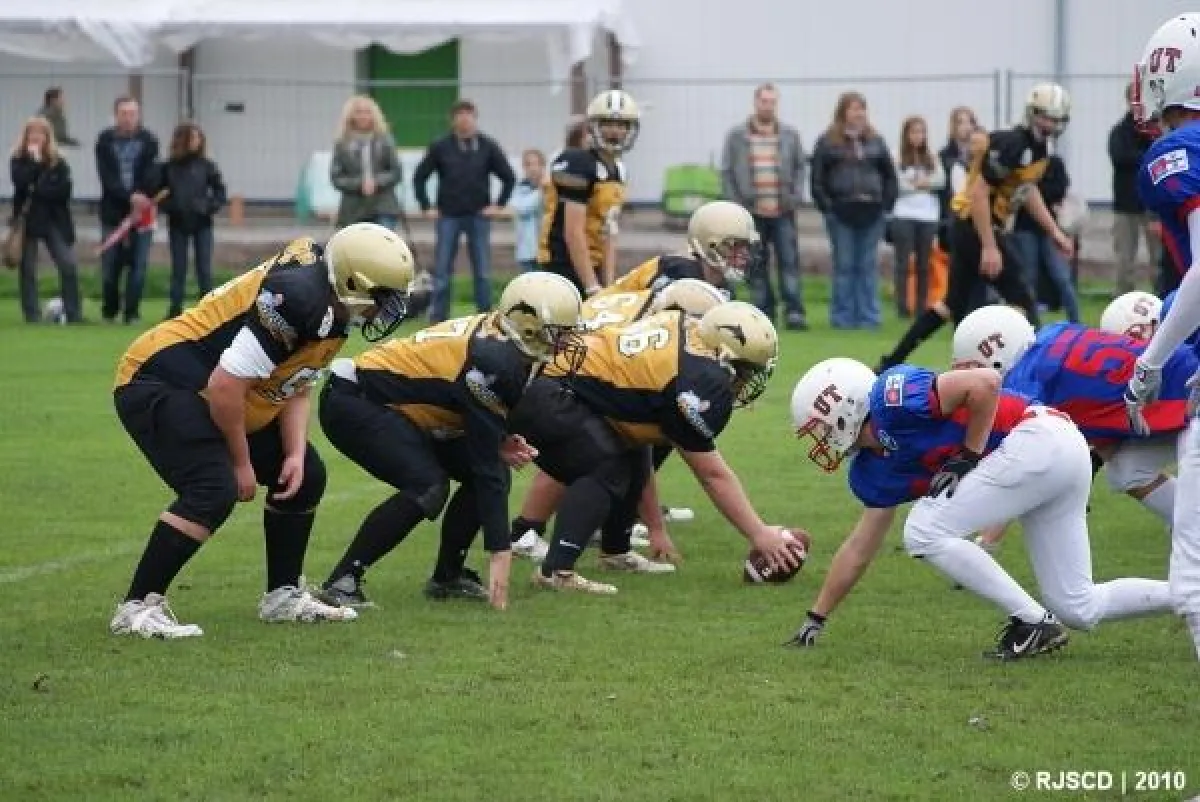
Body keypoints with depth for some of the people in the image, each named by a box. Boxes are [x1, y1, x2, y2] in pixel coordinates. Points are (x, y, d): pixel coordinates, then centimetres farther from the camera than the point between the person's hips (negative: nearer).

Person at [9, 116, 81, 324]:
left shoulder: (58, 162, 3)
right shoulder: (18, 160, 1)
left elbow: (63, 190, -8)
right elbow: (20, 181, -18)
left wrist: (38, 190, -14)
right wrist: (35, 162, -16)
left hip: (54, 220, 1)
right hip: (27, 220, 0)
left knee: (68, 266, -8)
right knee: (27, 269, 0)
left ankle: (74, 314, -3)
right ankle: (32, 315, 6)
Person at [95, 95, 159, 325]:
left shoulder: (148, 141, 2)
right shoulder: (105, 141, 2)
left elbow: (151, 176, -6)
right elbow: (107, 178, -7)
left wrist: (143, 198, -21)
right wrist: (130, 196, -19)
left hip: (141, 212, 0)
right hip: (113, 211, 0)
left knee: (138, 266, -3)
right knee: (110, 266, 3)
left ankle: (132, 312, 4)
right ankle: (110, 312, 19)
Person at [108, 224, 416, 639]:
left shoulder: (332, 308, 2)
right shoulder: (299, 297, -30)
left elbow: (295, 388, 10)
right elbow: (226, 386, -30)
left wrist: (295, 453, -5)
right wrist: (241, 462, -17)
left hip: (211, 397, 10)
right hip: (158, 384, -10)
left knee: (306, 476, 12)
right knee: (214, 491, -26)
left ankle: (284, 596, 23)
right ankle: (137, 607, -19)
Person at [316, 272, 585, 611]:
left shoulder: (502, 341, -1)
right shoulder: (494, 361, -28)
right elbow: (486, 467, -26)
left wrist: (499, 443, -9)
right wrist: (500, 554, -24)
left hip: (398, 408, 10)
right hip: (353, 403, -10)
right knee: (428, 487, -26)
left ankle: (448, 577, 13)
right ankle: (343, 581, -19)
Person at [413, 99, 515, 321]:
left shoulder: (488, 147, 0)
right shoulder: (440, 147, -1)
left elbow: (509, 177, 6)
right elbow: (420, 177, 5)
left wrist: (499, 205, 0)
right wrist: (426, 207, 1)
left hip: (479, 217, 0)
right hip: (448, 217, 0)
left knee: (482, 272, 2)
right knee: (441, 271, 0)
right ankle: (438, 318, 6)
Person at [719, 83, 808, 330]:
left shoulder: (790, 135, 9)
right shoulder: (737, 136, 5)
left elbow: (800, 166, 11)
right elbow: (727, 172, 4)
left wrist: (795, 197, -2)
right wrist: (735, 203, -4)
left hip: (783, 212, 0)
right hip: (751, 214, 0)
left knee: (789, 262, -7)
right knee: (757, 266, 3)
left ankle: (794, 312, -9)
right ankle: (764, 314, 7)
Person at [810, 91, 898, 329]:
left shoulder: (875, 142, 11)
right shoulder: (828, 142, 1)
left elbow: (890, 175, 14)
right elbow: (817, 177, -2)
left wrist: (886, 202, 4)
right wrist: (826, 205, -9)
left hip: (871, 213, 3)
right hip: (841, 214, -3)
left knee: (868, 267, 5)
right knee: (844, 266, 1)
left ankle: (868, 317, 8)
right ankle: (843, 317, 5)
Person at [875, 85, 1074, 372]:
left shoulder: (1037, 147, 9)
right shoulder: (1012, 145, -21)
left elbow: (1028, 190, 25)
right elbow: (979, 193, -24)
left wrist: (1054, 232, 23)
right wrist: (989, 248, -26)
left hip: (968, 228, 10)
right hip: (976, 227, -10)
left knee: (954, 305, 16)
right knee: (1022, 302, -5)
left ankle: (891, 364, 21)